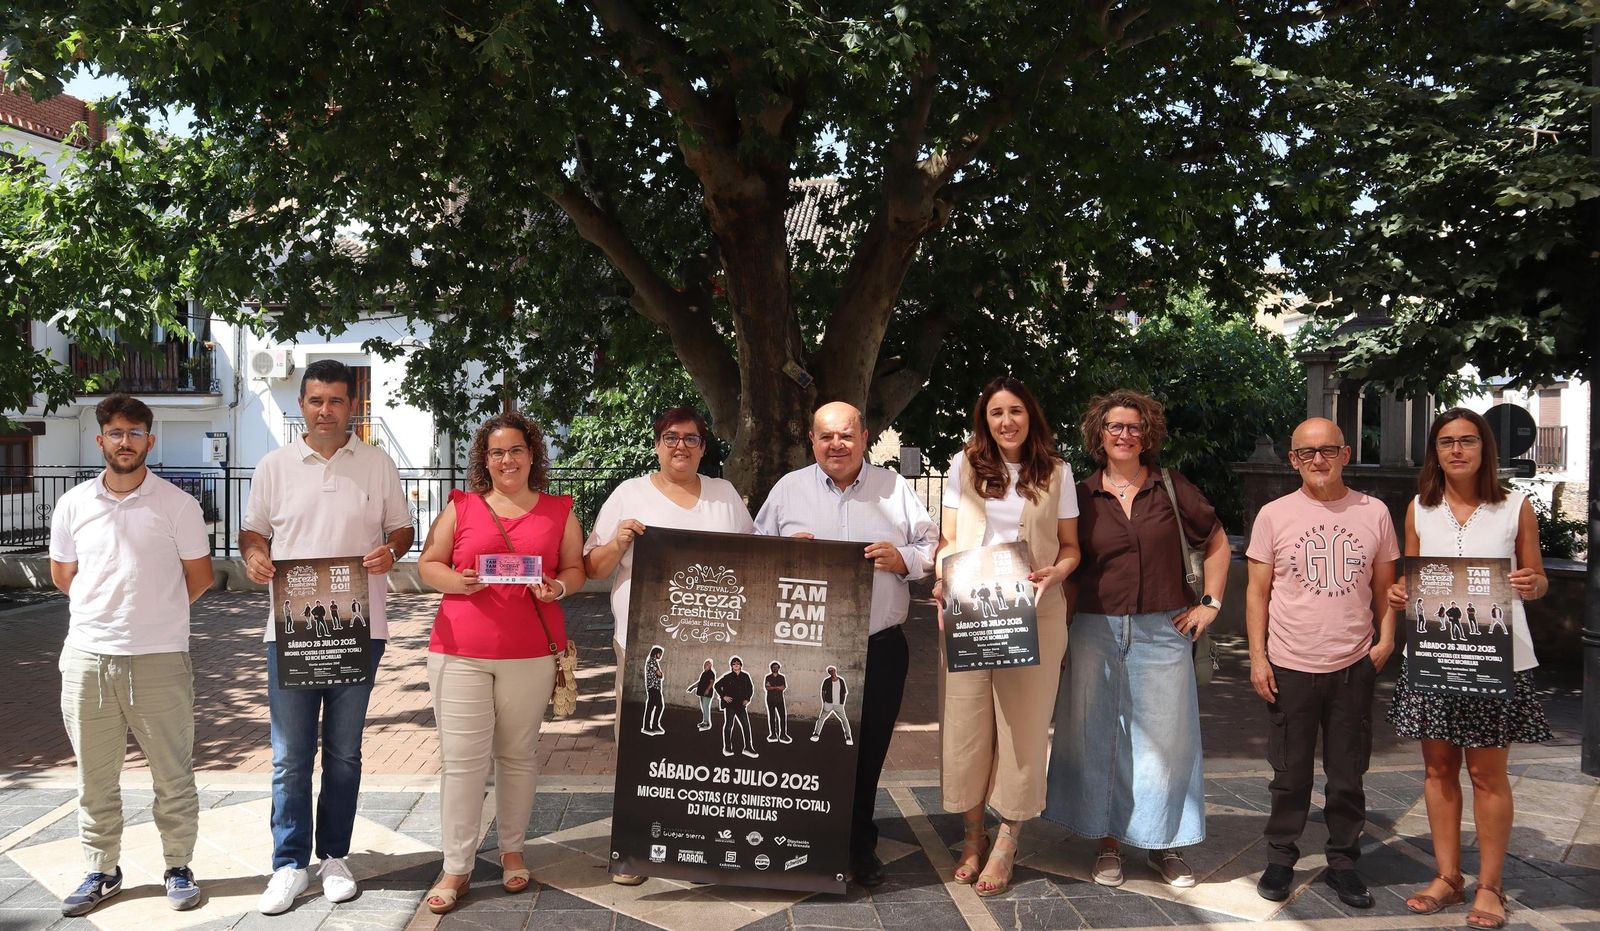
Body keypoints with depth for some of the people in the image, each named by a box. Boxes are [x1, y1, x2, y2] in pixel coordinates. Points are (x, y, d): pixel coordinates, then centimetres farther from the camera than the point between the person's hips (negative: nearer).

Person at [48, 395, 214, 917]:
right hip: (87, 657, 3)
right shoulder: (73, 505, 5)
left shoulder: (177, 504, -3)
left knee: (173, 774, 5)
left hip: (160, 658, -3)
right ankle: (101, 871, 26)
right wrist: (112, 609, 12)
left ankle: (178, 868, 19)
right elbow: (63, 574, 16)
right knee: (94, 777, 12)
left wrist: (156, 612, 9)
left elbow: (199, 577, 3)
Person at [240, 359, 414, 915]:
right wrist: (254, 556, -11)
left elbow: (402, 527, 8)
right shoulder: (274, 466, 5)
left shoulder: (378, 465, 4)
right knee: (290, 757, 3)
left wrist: (391, 551, -14)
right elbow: (252, 529, 11)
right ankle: (289, 865, 15)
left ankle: (334, 858, 24)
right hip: (291, 630, 0)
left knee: (344, 753, 10)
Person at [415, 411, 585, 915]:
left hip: (531, 652, 1)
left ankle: (512, 850, 24)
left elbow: (575, 568, 12)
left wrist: (558, 588, -10)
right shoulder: (460, 506, 7)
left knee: (518, 754, 8)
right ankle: (456, 868, 8)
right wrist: (458, 581, -12)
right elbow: (427, 565, 8)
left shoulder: (558, 510, 8)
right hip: (460, 651, 0)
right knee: (462, 758, -1)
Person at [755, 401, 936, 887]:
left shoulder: (894, 488, 8)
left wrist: (904, 559, -10)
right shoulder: (788, 489, 7)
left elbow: (931, 548, 10)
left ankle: (860, 847, 24)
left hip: (879, 648, 1)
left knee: (868, 754, 7)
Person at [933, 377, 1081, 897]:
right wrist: (944, 582, -11)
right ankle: (972, 835, 20)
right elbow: (948, 540, 8)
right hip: (968, 611, 1)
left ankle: (1006, 843, 15)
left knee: (1023, 724, 3)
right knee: (965, 722, 3)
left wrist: (1053, 573, -13)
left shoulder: (1056, 472, 6)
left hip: (1033, 614, 0)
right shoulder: (964, 466, 7)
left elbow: (1070, 547, 9)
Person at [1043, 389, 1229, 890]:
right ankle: (1107, 842, 19)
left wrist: (1210, 603, 4)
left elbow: (1217, 543, 10)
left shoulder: (1171, 488, 2)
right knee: (1097, 735, 5)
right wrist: (1060, 630, 0)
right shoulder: (1082, 496, 3)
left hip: (1163, 632, 0)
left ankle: (1163, 842, 21)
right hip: (1096, 631, 0)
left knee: (1165, 734, 5)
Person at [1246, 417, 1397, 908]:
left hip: (1353, 666, 1)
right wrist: (1258, 657, -4)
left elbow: (1384, 586, 10)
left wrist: (1385, 638, -4)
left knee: (1348, 776, 12)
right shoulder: (1274, 515, -2)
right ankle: (1280, 858, 25)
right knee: (1290, 775, 10)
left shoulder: (1374, 513, 2)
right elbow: (1258, 591, 1)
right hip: (1290, 667, -1)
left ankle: (1343, 862, 27)